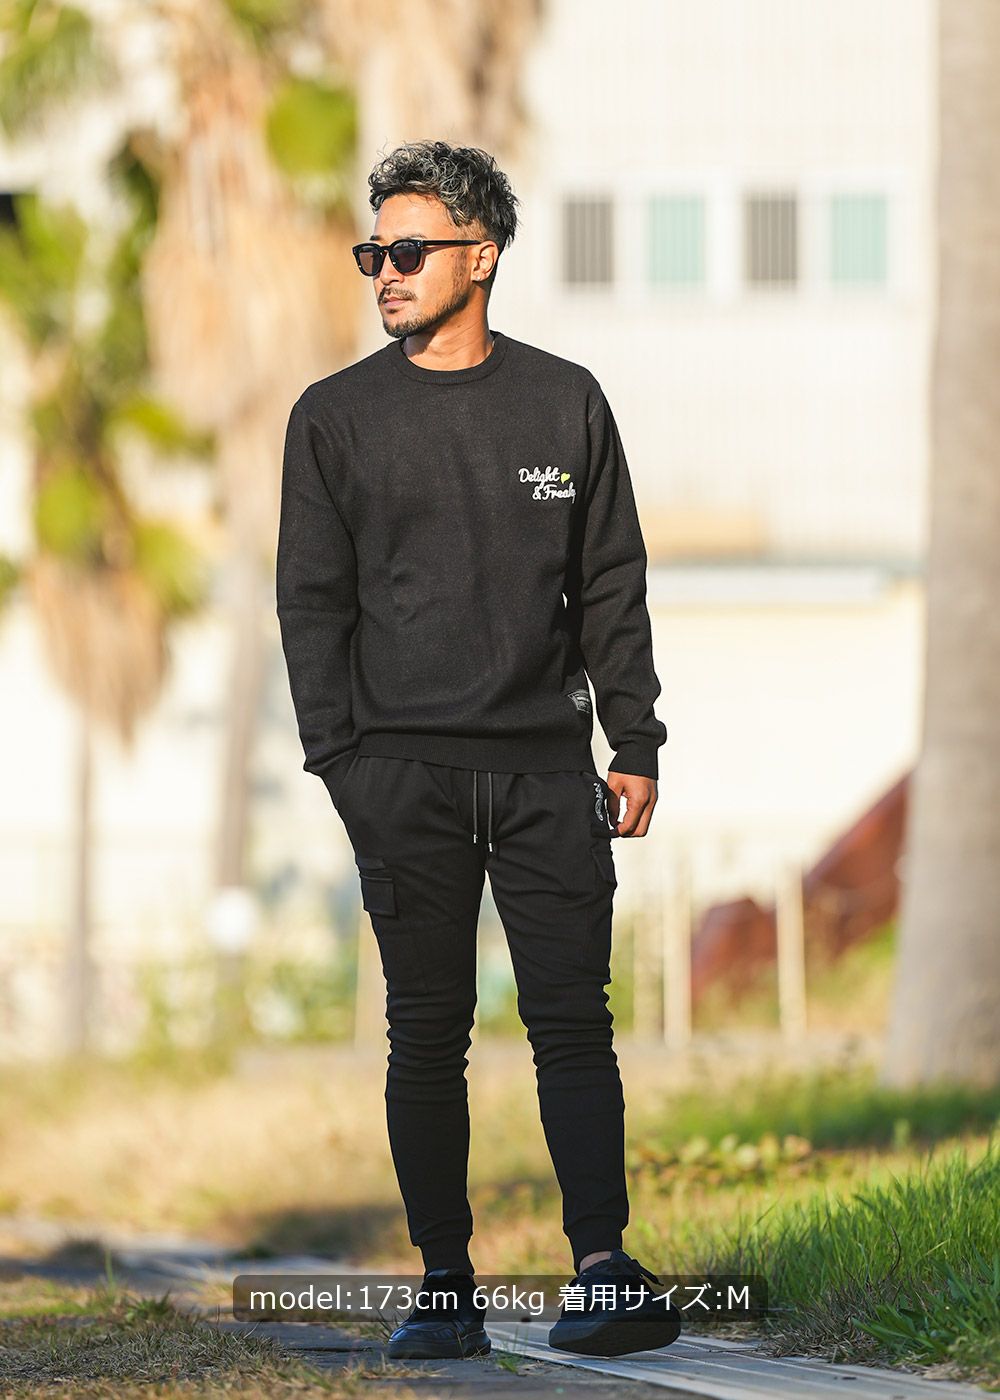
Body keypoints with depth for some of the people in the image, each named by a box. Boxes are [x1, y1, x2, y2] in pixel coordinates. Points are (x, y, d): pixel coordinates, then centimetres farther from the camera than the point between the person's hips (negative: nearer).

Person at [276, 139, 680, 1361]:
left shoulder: (565, 404, 9)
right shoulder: (336, 418, 6)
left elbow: (611, 587, 12)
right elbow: (313, 602, 5)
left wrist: (634, 744, 5)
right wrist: (339, 756, -6)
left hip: (546, 767, 0)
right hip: (403, 773, 0)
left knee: (572, 1020, -6)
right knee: (426, 1036, 1)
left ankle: (604, 1265, -10)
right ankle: (447, 1289, 5)